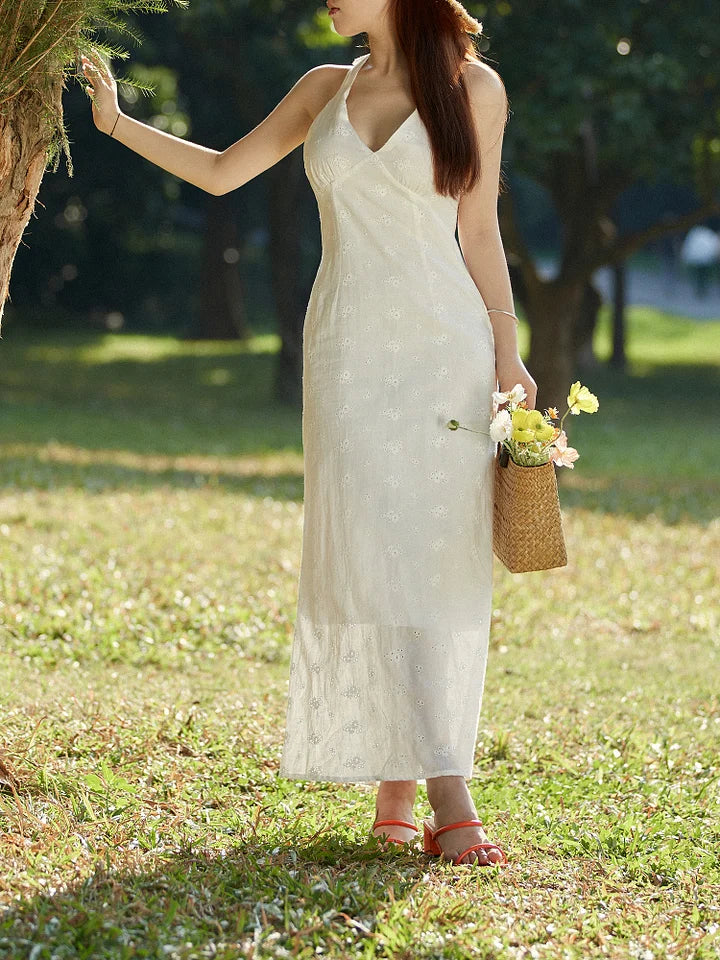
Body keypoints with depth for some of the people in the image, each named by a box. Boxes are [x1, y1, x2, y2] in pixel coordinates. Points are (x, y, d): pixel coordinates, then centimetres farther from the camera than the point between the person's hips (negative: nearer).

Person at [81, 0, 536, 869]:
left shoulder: (473, 87, 5)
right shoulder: (326, 88, 12)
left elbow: (479, 234, 7)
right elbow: (220, 172, 19)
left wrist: (506, 355, 1)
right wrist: (116, 122, 14)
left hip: (443, 348, -1)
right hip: (347, 350, 2)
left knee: (439, 561, -5)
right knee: (372, 558, -10)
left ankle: (400, 790, 2)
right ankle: (447, 797, -12)